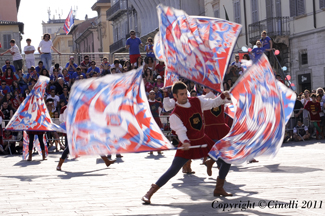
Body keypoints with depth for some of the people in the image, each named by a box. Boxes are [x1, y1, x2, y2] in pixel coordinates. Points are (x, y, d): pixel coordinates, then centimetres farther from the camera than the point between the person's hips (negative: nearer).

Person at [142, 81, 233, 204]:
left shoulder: (197, 101, 1)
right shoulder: (175, 114, -17)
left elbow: (213, 103, 13)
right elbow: (180, 131, -27)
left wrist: (223, 97, -4)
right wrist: (185, 142, -46)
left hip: (203, 140, 6)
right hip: (188, 144, -6)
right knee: (173, 170, -18)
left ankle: (219, 189, 19)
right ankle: (149, 194, -14)